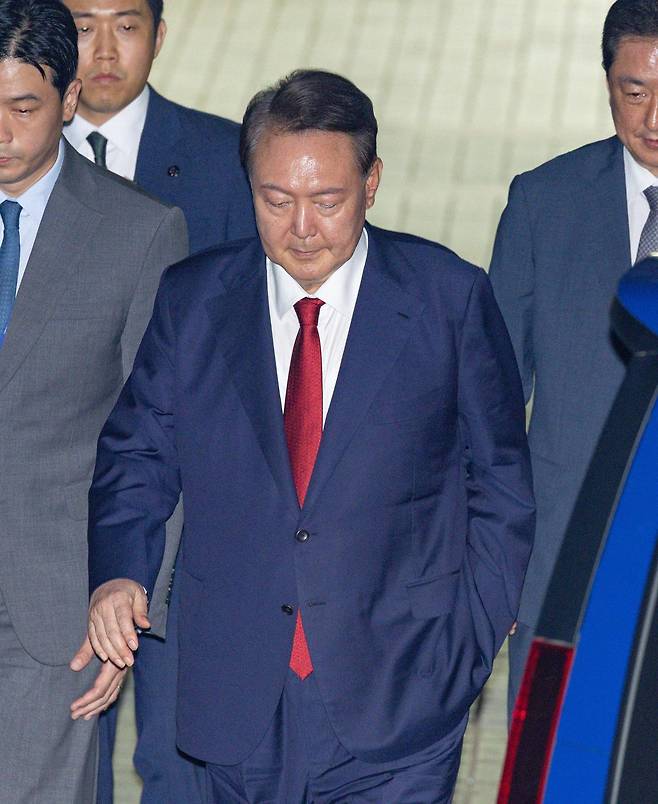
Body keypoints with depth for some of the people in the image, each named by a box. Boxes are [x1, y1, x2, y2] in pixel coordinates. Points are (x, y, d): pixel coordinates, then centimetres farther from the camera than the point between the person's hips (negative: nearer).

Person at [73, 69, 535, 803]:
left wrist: (471, 647, -1)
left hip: (396, 705, -2)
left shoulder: (449, 299, -2)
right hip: (239, 706, 2)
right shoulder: (190, 302, 3)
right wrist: (116, 572, -9)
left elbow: (501, 486, 4)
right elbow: (136, 457, 9)